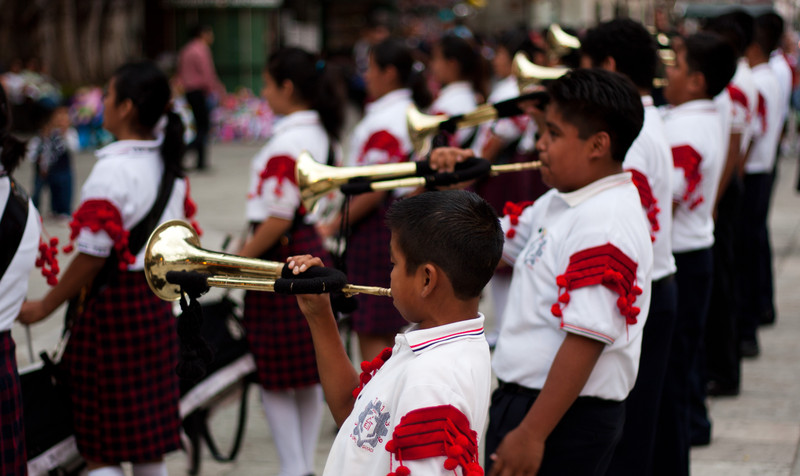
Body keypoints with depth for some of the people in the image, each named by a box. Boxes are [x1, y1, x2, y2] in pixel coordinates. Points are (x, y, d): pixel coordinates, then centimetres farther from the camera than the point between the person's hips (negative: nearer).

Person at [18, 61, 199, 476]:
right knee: (148, 440, 15)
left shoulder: (114, 170, -19)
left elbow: (93, 255, -18)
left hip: (112, 301, -8)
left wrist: (44, 307, -8)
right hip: (157, 298, 8)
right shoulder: (168, 166, 6)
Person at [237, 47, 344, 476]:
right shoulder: (319, 133, 10)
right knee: (308, 373, 13)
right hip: (310, 249, 9)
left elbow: (278, 219, -21)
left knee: (275, 378, -1)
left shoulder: (287, 143, -19)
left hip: (283, 256, -9)